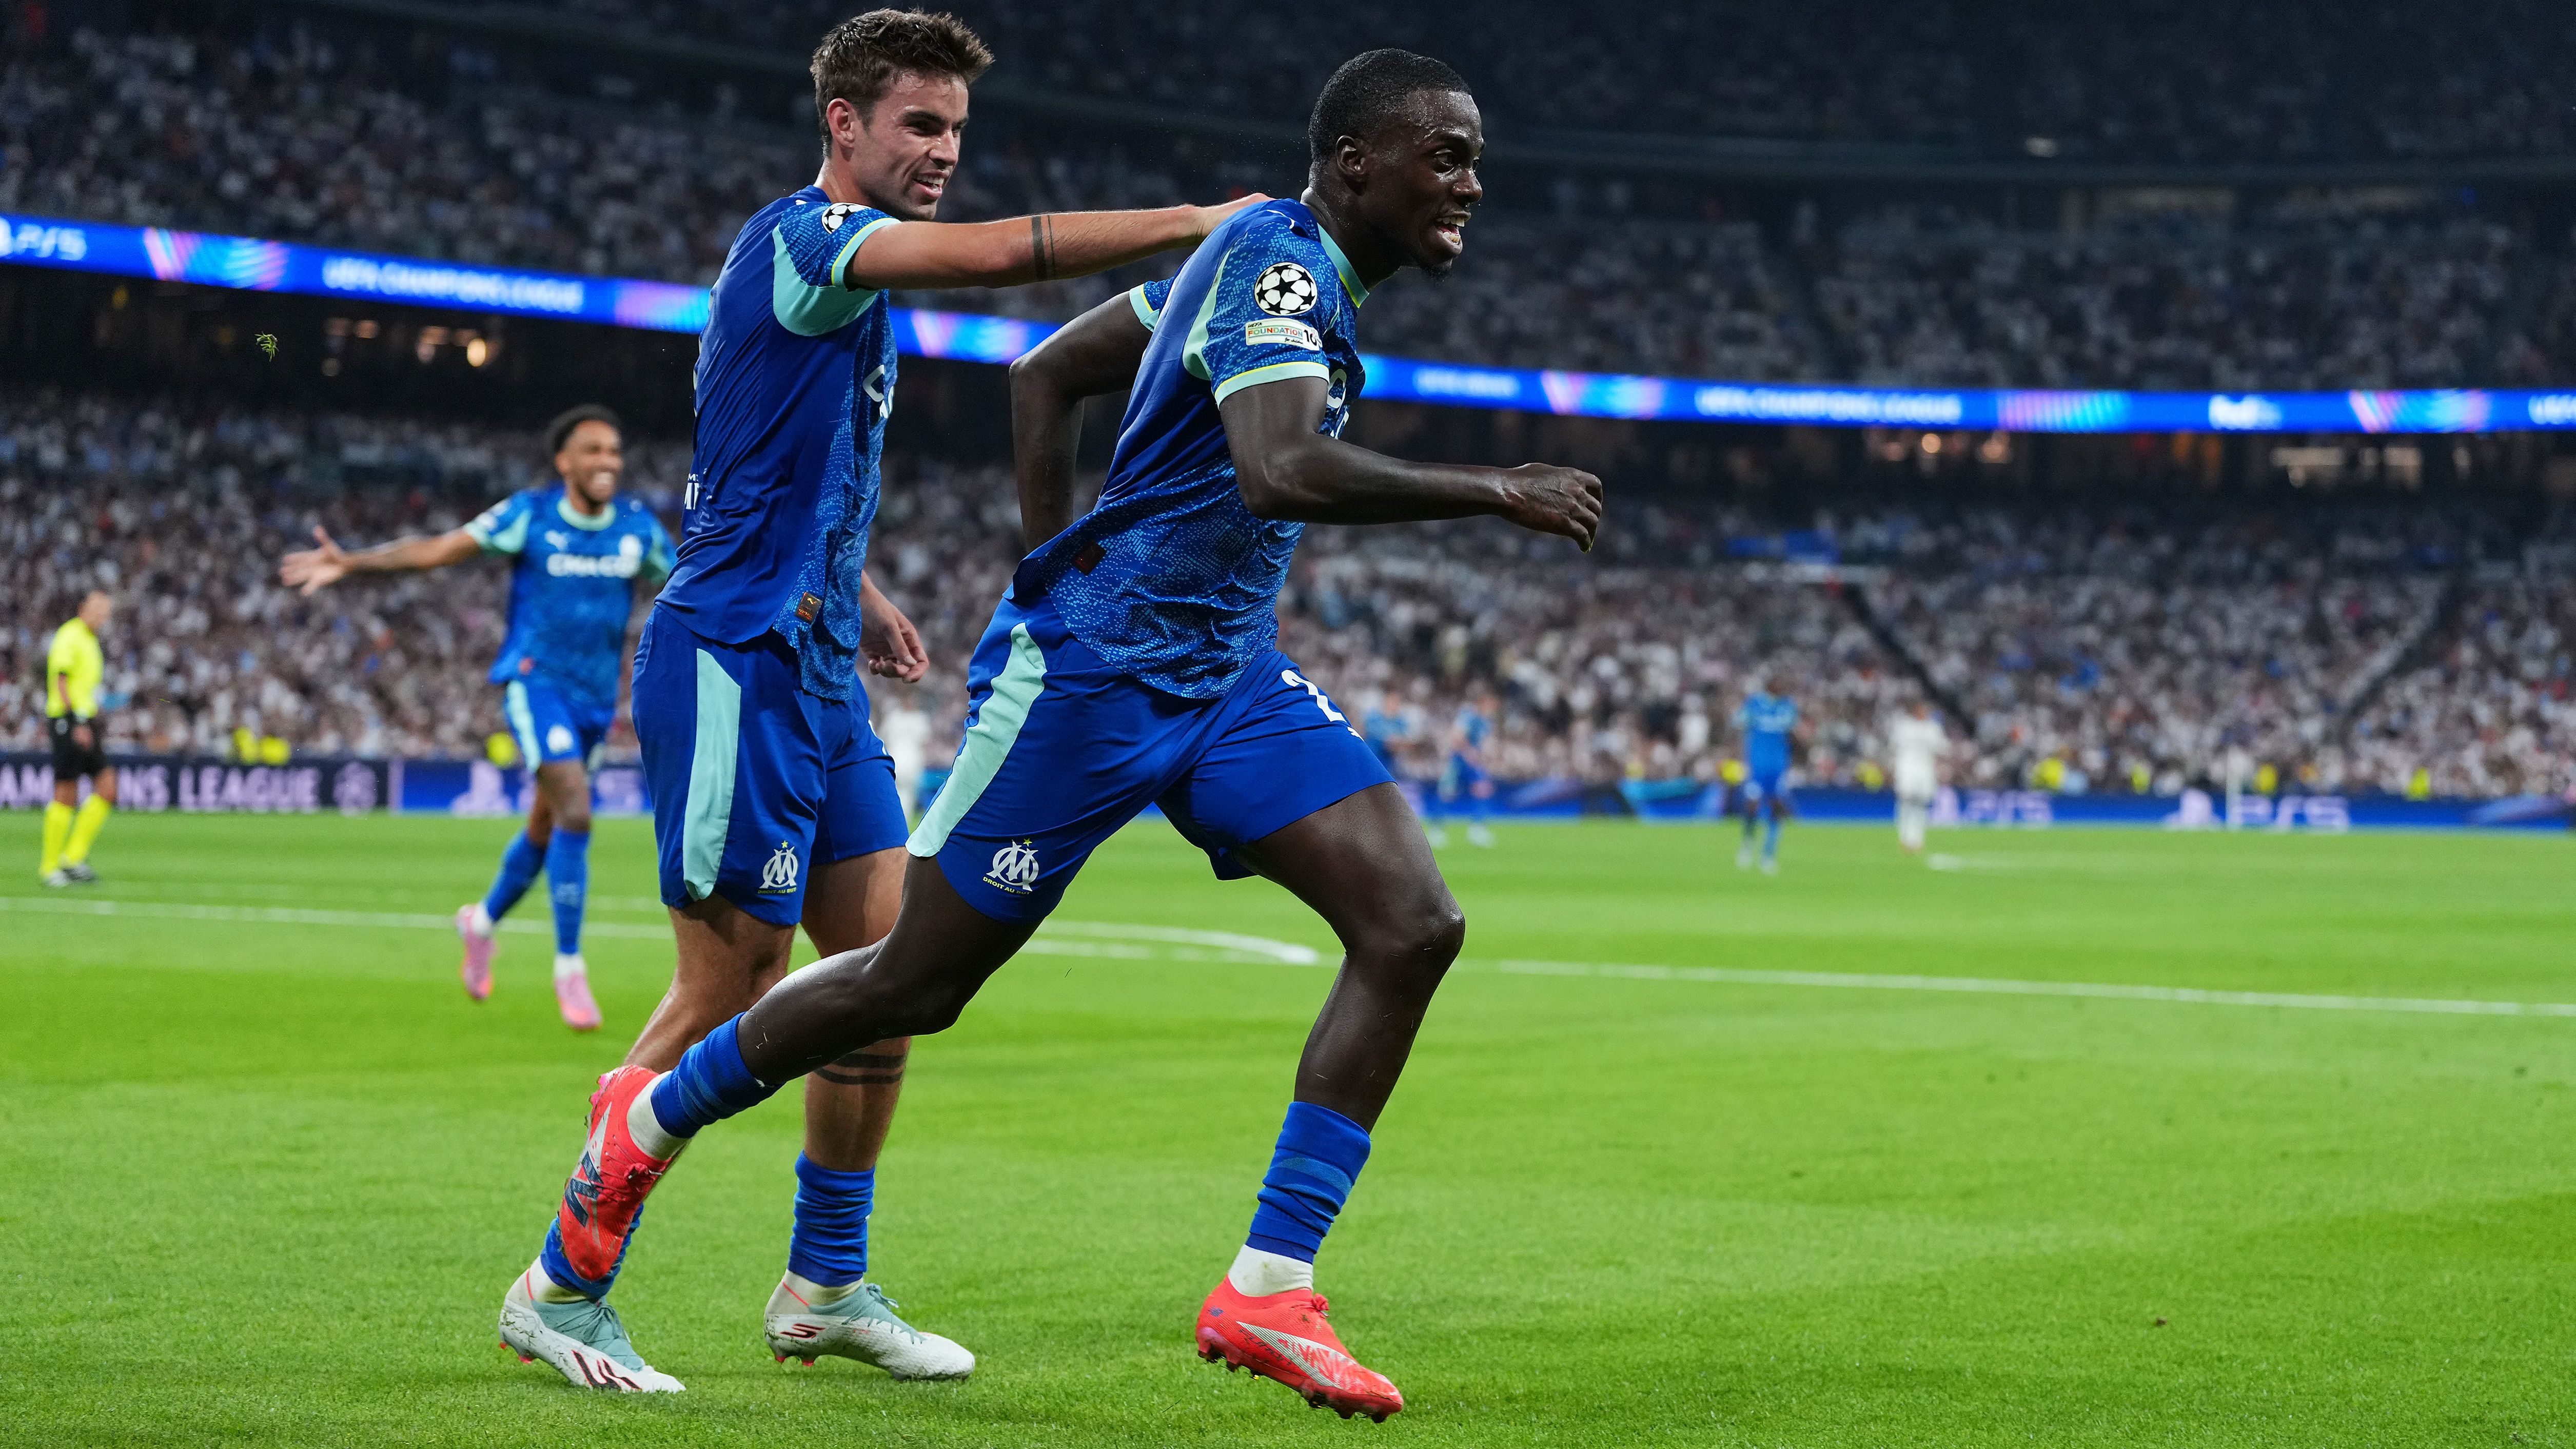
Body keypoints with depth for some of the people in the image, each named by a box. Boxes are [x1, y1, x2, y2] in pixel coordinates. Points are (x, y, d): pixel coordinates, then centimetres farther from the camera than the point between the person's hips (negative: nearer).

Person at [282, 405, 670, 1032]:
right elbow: (436, 550, -9)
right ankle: (569, 966, -14)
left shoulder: (639, 527, 1)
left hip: (596, 696, 5)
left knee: (547, 826, 16)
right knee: (575, 812, -22)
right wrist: (351, 562, -17)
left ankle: (483, 921, 43)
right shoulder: (530, 514, -9)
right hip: (536, 681, -5)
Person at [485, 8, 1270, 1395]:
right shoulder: (799, 235, -12)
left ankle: (825, 1286, 18)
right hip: (735, 663, -10)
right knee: (726, 993, -6)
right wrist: (1197, 222, -26)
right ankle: (561, 1288, 4)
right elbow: (1001, 253, -29)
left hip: (814, 671, 10)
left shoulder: (849, 270, 19)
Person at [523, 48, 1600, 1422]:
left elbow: (1044, 371, 18)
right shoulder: (1276, 263, -18)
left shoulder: (1269, 256, 12)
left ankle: (1266, 1292, -9)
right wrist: (1496, 492, -28)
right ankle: (648, 1121, 29)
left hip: (1226, 674, 9)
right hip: (1092, 675, -9)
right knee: (917, 984, 3)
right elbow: (1281, 472, -36)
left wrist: (1058, 555, 12)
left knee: (1413, 926, -10)